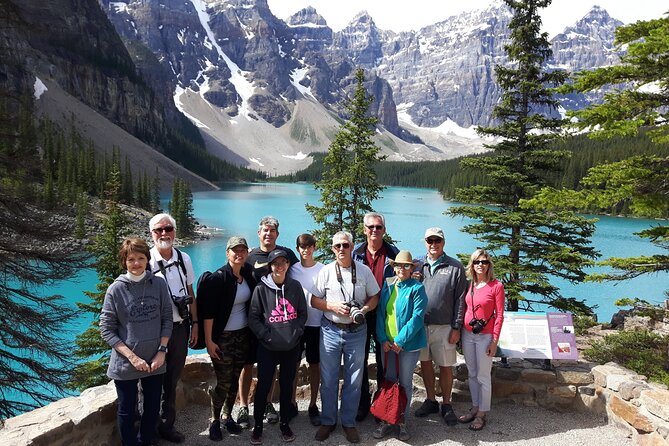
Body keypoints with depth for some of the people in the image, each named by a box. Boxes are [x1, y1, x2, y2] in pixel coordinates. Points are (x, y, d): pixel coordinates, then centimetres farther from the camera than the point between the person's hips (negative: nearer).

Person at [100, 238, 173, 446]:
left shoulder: (159, 284, -5)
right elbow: (106, 330, -9)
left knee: (153, 409, 17)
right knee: (127, 411, 13)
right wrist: (132, 357, -15)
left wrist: (162, 351, -8)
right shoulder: (116, 289, -11)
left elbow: (167, 319, 1)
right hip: (126, 364, -2)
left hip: (155, 361, 2)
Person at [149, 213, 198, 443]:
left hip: (180, 327, 4)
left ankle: (167, 424, 34)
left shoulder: (183, 259, 3)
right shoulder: (147, 261, -11)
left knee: (172, 380, 17)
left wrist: (194, 324, 10)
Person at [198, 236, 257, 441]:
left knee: (235, 380, 12)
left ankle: (227, 417, 31)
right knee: (224, 383, 0)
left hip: (243, 335, 5)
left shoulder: (249, 274, 1)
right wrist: (209, 341, -17)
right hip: (222, 337, -5)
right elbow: (208, 312, -16)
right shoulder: (218, 278, -16)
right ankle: (215, 421, 22)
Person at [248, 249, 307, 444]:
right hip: (268, 348, -2)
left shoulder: (295, 286, 1)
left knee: (287, 385, 13)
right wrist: (266, 335, -12)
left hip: (292, 347, 2)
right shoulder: (261, 288, -7)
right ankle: (258, 425, 22)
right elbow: (253, 318, -4)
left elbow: (303, 313, 7)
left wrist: (297, 332, -5)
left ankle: (284, 423, 30)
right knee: (263, 386, 4)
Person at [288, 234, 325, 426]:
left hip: (316, 324, -1)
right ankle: (292, 404, 24)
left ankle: (313, 406, 22)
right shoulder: (292, 269, 2)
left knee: (315, 365, 9)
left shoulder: (323, 270, -2)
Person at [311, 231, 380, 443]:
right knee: (328, 379, 8)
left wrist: (363, 310, -13)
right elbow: (314, 301, 2)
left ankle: (349, 422, 25)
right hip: (331, 330, 0)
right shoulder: (326, 271, -1)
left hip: (356, 331, 0)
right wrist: (333, 306, -15)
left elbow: (374, 297, 7)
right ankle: (327, 421, 25)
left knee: (354, 380, 9)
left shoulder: (364, 271, 0)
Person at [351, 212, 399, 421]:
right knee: (360, 359, 8)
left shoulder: (393, 253, -1)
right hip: (360, 313, 1)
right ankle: (362, 402, 24)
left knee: (384, 360, 10)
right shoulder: (356, 253, 2)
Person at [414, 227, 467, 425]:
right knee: (425, 363, 13)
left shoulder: (455, 267, -2)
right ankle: (430, 401, 30)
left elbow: (460, 300, -3)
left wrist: (456, 328, -6)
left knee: (446, 367, 6)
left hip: (444, 327, -3)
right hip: (420, 324, 3)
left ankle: (446, 405, 22)